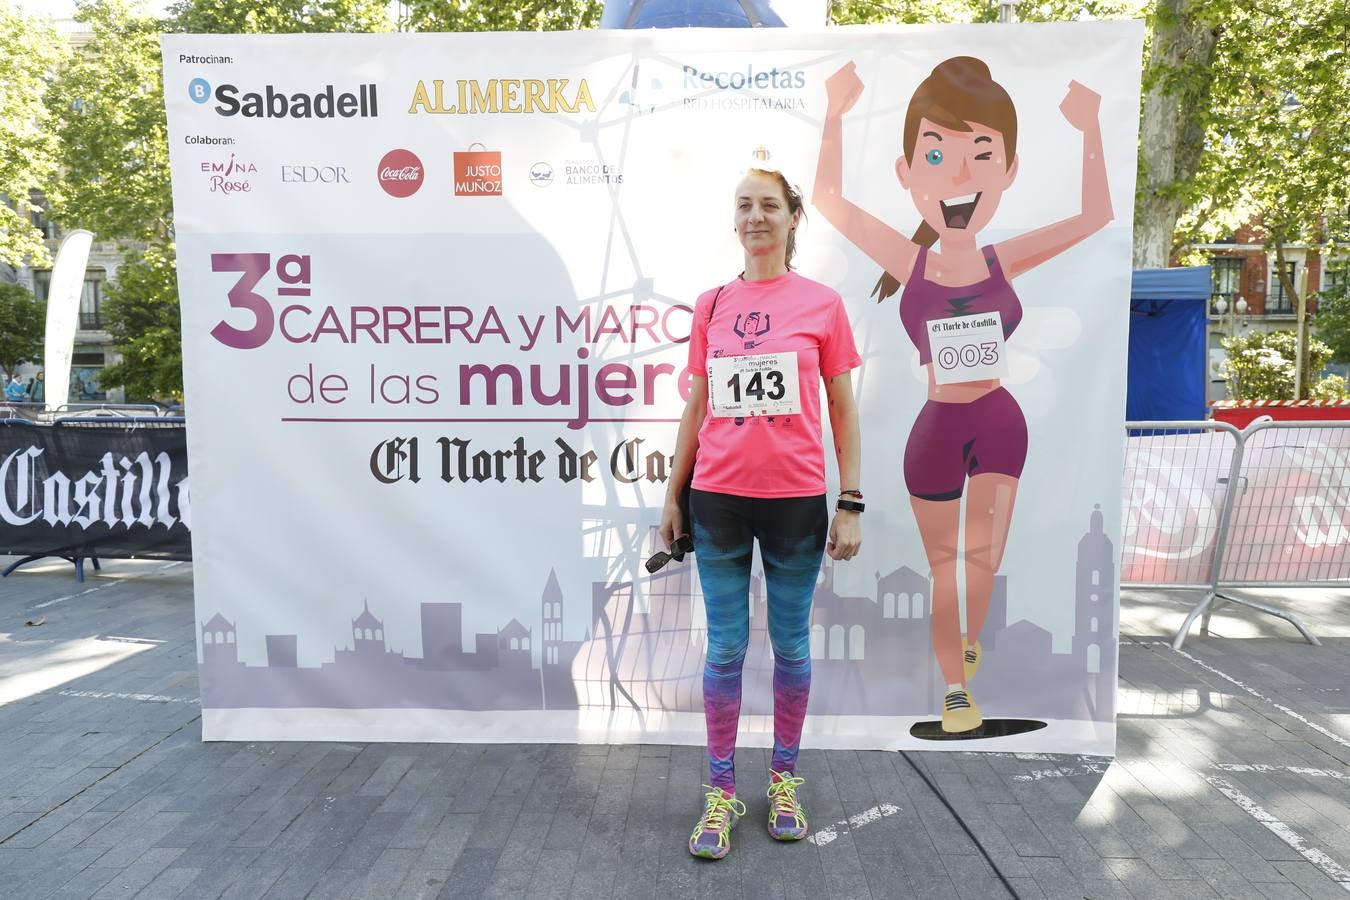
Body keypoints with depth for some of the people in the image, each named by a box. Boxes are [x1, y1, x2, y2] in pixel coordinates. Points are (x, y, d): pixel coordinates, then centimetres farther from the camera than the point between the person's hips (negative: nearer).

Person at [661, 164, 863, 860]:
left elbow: (842, 410, 3)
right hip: (718, 497, 1)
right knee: (725, 648, 7)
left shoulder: (822, 304, 1)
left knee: (791, 645, 11)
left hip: (795, 499, -1)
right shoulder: (711, 306, 7)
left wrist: (851, 505, -2)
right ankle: (721, 792, 21)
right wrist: (673, 496, 9)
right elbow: (696, 408, 10)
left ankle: (784, 779, 30)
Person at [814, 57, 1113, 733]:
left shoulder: (1002, 262, -5)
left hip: (1000, 422, 2)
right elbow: (827, 200, -9)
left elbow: (1095, 216, 1)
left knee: (984, 555, 6)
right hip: (937, 429, -1)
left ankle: (969, 647, 35)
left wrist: (1090, 129, -6)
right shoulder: (909, 263, -10)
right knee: (945, 562, 12)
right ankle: (955, 686, 27)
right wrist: (835, 115, -14)